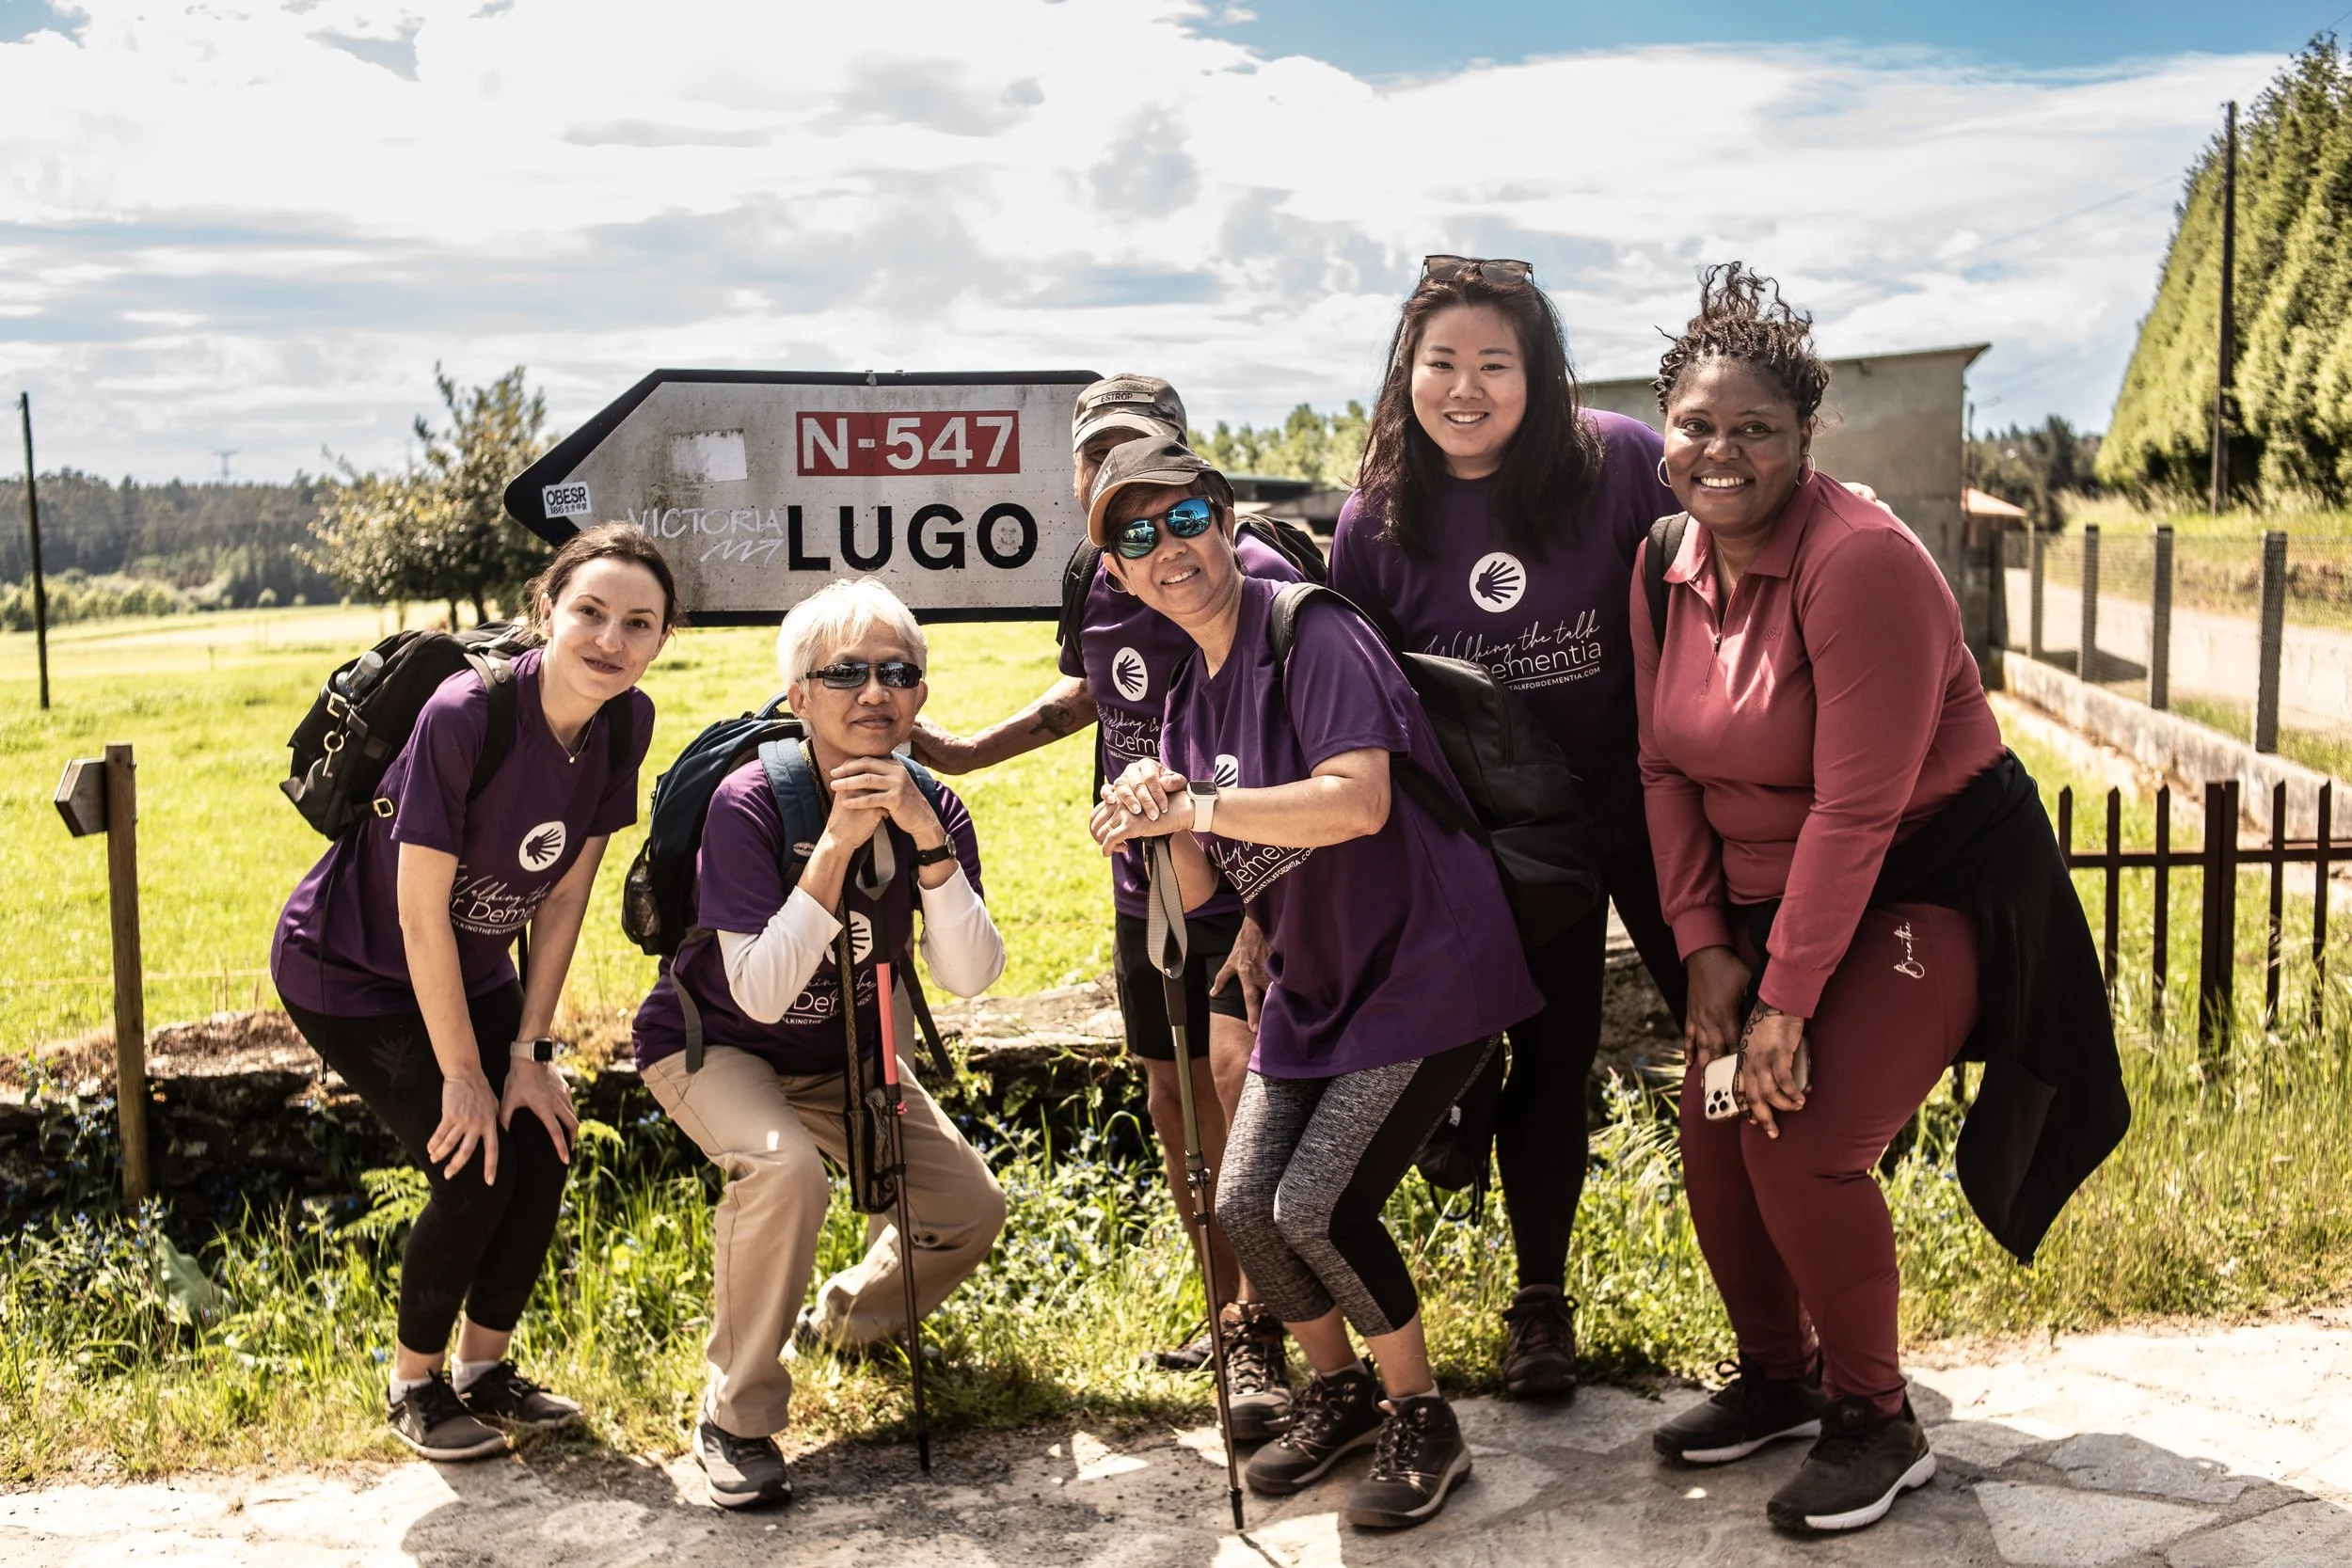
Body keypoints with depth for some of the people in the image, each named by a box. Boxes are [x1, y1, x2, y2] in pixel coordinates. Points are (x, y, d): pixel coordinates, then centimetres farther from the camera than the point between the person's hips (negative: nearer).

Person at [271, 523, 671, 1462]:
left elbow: (564, 895, -5)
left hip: (470, 970, 6)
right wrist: (463, 1074, -19)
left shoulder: (626, 723, -13)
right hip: (351, 971, -6)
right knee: (475, 1167, -12)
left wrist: (529, 1050, -6)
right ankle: (413, 1386, 12)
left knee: (544, 1146, -3)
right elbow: (421, 913, -26)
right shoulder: (466, 716, -32)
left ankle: (484, 1368, 20)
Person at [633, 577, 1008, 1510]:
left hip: (843, 1053, 5)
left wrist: (927, 838, -37)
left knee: (971, 1210, -2)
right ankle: (736, 1417, -13)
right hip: (711, 1042, -5)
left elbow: (970, 977, -25)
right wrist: (837, 846, -40)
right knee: (784, 1167, -34)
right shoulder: (751, 803, -28)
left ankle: (850, 1317, 31)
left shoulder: (933, 811, -14)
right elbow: (761, 992, -34)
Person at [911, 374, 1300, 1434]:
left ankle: (1259, 1338, -5)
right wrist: (970, 753, 22)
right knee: (1172, 1103, 13)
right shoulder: (1098, 586, 3)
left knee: (1237, 1082, -19)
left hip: (1244, 893, -7)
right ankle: (1227, 1315, 30)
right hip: (1144, 895, 7)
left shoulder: (1249, 576, -18)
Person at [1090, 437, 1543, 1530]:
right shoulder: (1188, 701, 8)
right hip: (1316, 984, 8)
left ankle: (1423, 1423, 10)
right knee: (1244, 1206, 2)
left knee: (1317, 1205, -15)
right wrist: (1162, 818, -14)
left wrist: (1194, 803, -27)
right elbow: (1202, 890, 7)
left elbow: (1358, 801, -31)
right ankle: (1339, 1392, 29)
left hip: (1427, 969, -8)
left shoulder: (1311, 634, -16)